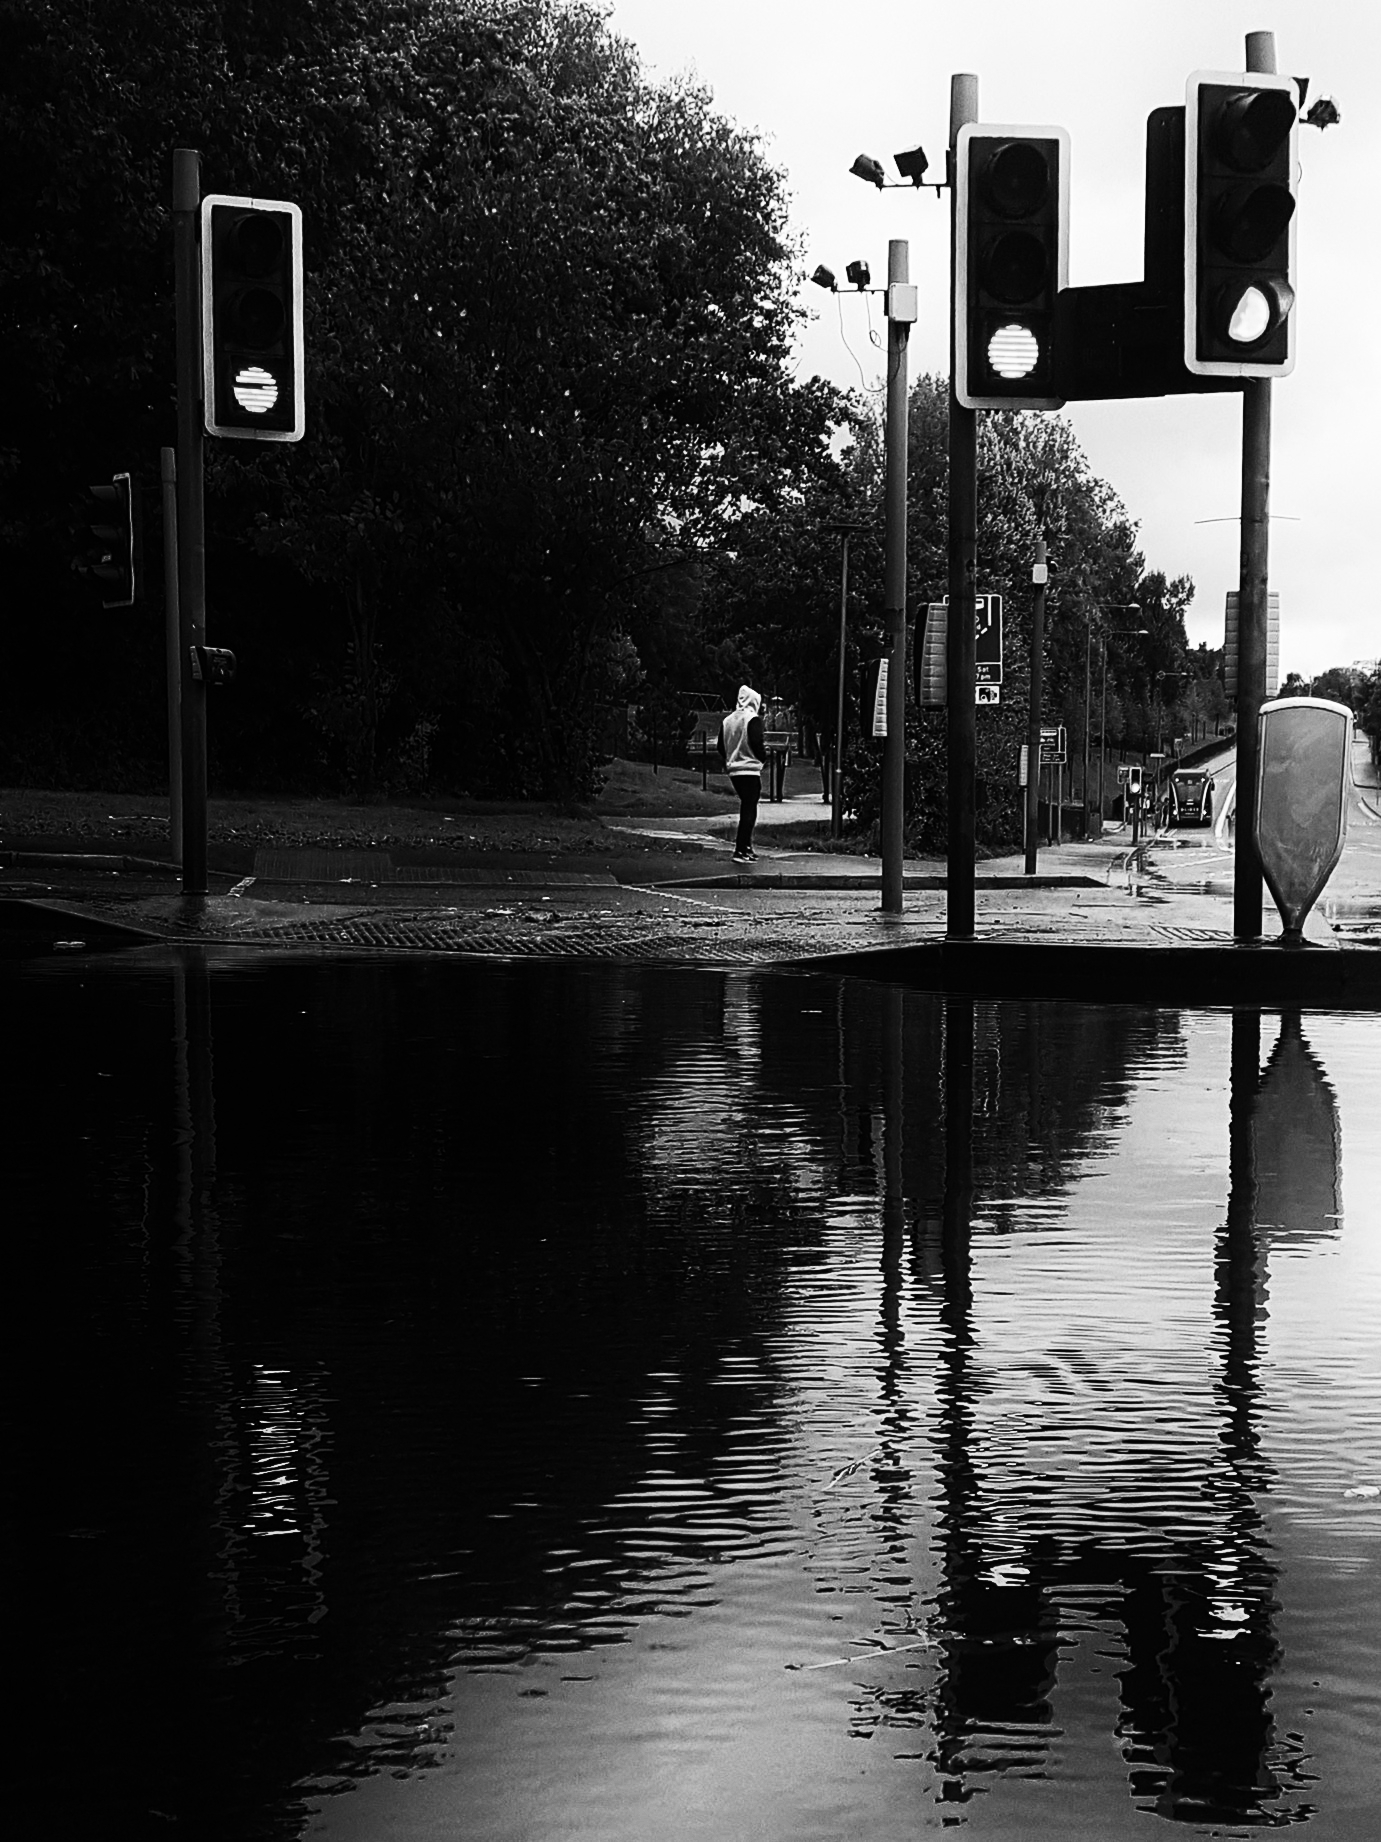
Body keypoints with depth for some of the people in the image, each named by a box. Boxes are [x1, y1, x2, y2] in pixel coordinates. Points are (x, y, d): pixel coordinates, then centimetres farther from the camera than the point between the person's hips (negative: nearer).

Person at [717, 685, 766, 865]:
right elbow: (757, 745, -18)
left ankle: (746, 846, 22)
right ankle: (740, 851, -11)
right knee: (749, 810, -5)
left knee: (747, 808, 19)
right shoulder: (753, 720, -11)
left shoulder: (727, 720, 9)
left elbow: (721, 748, 11)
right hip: (750, 770, -7)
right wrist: (764, 754, 1)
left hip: (733, 771, 7)